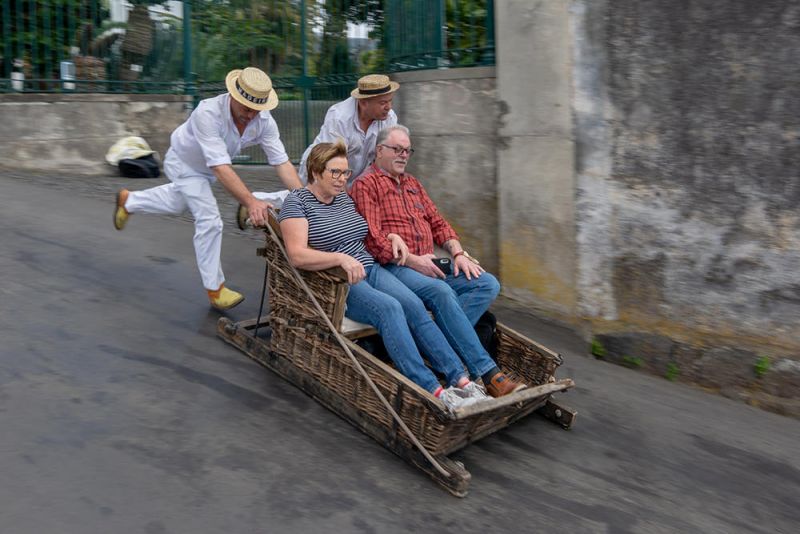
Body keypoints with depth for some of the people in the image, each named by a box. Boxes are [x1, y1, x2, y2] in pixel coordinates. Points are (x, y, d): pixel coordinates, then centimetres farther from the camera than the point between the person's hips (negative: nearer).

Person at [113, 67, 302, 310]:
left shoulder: (264, 121, -29)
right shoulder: (208, 113, -43)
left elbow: (282, 163, -31)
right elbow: (220, 167, -49)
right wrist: (250, 202, -59)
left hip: (207, 167, 6)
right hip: (184, 162, -6)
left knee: (178, 204, 28)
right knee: (209, 219, -15)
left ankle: (129, 200, 55)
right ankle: (215, 288, 0)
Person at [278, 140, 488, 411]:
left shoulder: (345, 196, 18)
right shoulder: (296, 202, -3)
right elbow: (297, 255, -17)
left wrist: (392, 236, 12)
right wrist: (341, 258, -30)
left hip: (370, 270, 6)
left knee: (413, 304, -21)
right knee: (389, 307, -32)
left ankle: (460, 378, -26)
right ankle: (433, 391, -36)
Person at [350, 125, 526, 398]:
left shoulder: (413, 184, 27)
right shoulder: (366, 184, 2)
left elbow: (438, 223, 23)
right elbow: (373, 238, -9)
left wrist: (458, 253, 5)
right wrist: (411, 260, -14)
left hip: (426, 264, 8)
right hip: (393, 268, -8)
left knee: (488, 284, -12)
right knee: (441, 292, -34)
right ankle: (488, 375, -33)